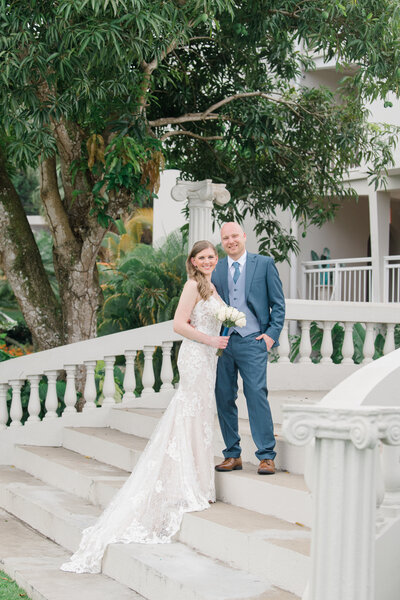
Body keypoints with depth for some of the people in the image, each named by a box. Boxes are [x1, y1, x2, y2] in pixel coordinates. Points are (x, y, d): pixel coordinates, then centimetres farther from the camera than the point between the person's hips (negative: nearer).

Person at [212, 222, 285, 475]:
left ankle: (266, 456, -5)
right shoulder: (215, 269, 13)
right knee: (224, 397, 4)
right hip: (222, 342, 4)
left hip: (252, 341, -4)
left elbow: (278, 303, 5)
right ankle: (233, 454, 14)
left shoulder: (264, 263, 5)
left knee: (257, 394, -10)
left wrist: (272, 334, -5)